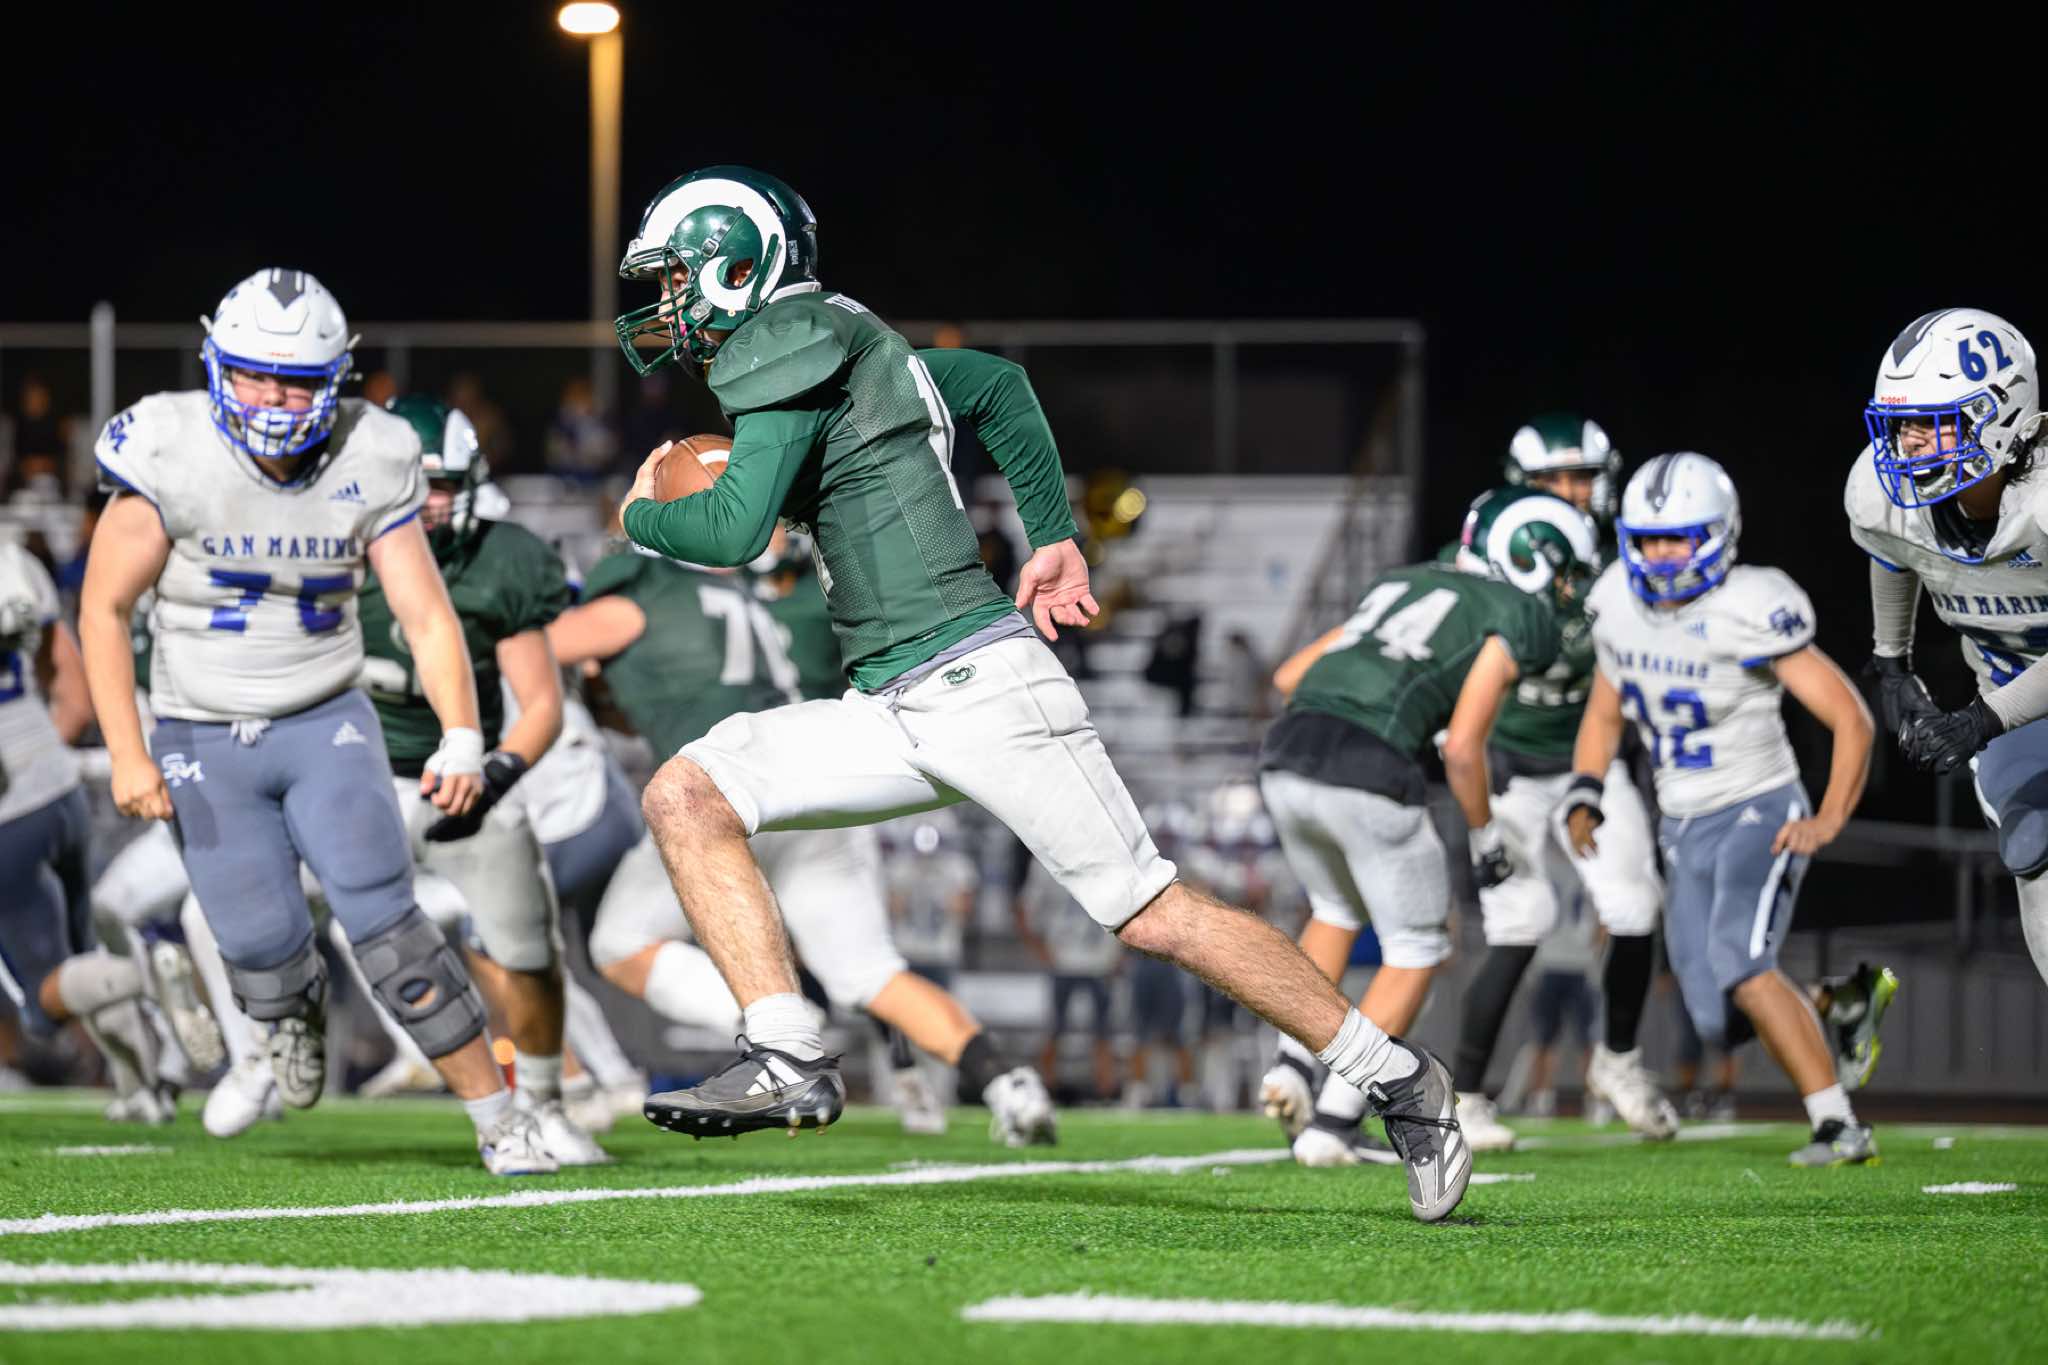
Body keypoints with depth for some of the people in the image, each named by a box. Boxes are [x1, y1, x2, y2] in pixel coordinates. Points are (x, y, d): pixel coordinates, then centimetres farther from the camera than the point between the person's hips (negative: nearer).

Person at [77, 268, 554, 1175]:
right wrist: (126, 753, -16)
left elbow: (428, 618, -7)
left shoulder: (368, 466, -8)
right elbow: (103, 608, -9)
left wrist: (463, 742, -22)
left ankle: (500, 1123, -10)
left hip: (325, 725, 0)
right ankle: (297, 1007, 34)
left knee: (382, 920, -17)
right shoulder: (174, 459, -15)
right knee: (261, 950, -6)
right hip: (205, 740, 0)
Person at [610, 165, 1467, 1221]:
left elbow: (734, 532, -16)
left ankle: (1398, 1081, 5)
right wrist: (1054, 534, 32)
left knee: (1152, 915, -5)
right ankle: (789, 1061, -12)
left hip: (975, 684, -9)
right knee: (686, 797, -4)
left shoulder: (793, 345, -9)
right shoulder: (838, 346, 19)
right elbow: (995, 386, 31)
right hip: (893, 714, 9)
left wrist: (642, 516, 4)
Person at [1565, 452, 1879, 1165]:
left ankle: (1840, 1127, -25)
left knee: (1740, 966, -29)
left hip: (1760, 814, -7)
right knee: (1720, 1024, 2)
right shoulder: (1620, 607, 0)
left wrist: (1828, 820, -24)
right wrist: (1583, 798, 0)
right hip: (1685, 832, 7)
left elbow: (1852, 720, -15)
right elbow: (1603, 717, 16)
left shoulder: (1749, 615, -19)